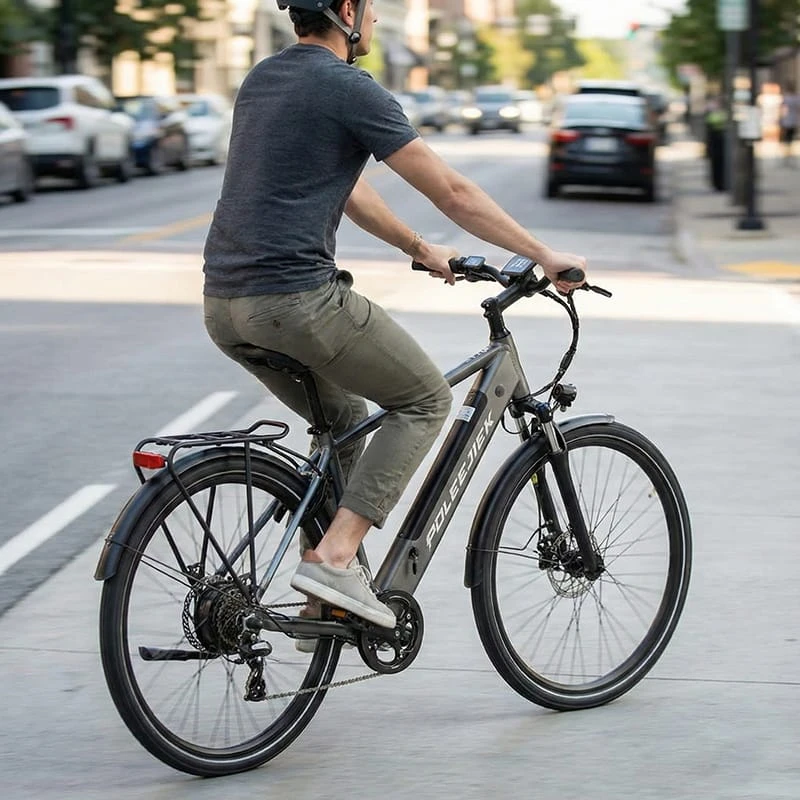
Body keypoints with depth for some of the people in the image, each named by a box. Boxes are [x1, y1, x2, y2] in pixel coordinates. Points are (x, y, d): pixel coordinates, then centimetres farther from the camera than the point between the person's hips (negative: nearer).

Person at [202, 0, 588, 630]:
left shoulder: (262, 78, 19)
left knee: (347, 419, 25)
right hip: (296, 298, -9)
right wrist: (547, 257, 4)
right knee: (426, 399, 8)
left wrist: (423, 250, 36)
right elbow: (454, 195, -5)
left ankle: (327, 601, 22)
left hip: (224, 305, 9)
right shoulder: (350, 88, -8)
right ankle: (335, 557, -5)